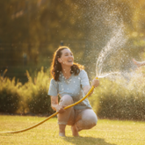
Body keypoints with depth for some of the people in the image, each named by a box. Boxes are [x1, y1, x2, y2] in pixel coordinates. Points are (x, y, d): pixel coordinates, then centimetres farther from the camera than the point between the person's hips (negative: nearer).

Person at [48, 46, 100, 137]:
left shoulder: (80, 73, -9)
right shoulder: (55, 80, -6)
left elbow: (87, 92, -25)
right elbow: (53, 103, -5)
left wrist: (92, 86, -49)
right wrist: (57, 107, -30)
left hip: (82, 109, 0)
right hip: (67, 113, 0)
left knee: (92, 119, -34)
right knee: (67, 98, -32)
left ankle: (75, 128, 2)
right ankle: (61, 131, -17)